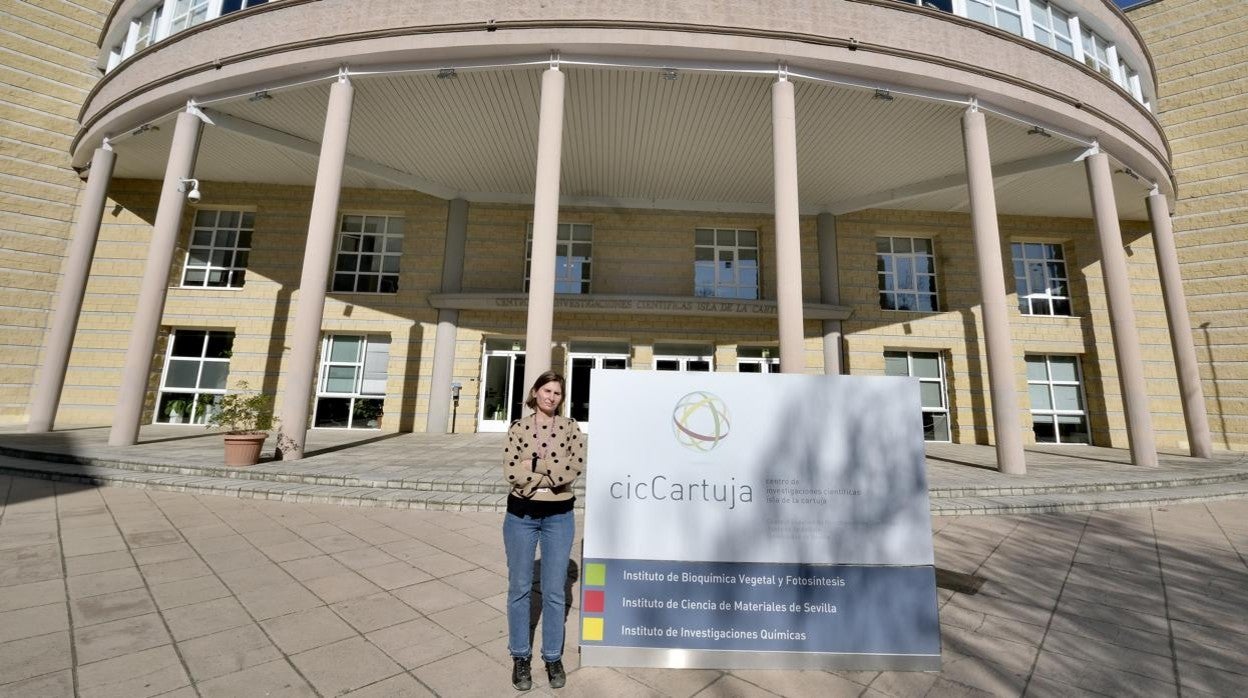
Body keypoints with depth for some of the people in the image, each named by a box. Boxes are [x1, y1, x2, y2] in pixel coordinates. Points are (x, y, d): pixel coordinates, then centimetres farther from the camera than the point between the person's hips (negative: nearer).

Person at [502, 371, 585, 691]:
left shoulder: (570, 427, -2)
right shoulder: (518, 427, -2)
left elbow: (577, 466, -15)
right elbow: (510, 473, -12)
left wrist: (535, 464, -16)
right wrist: (555, 473, -16)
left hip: (559, 516, 0)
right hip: (521, 515, 0)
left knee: (554, 591, 11)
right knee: (519, 589, 13)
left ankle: (553, 656, 32)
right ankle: (520, 656, 34)